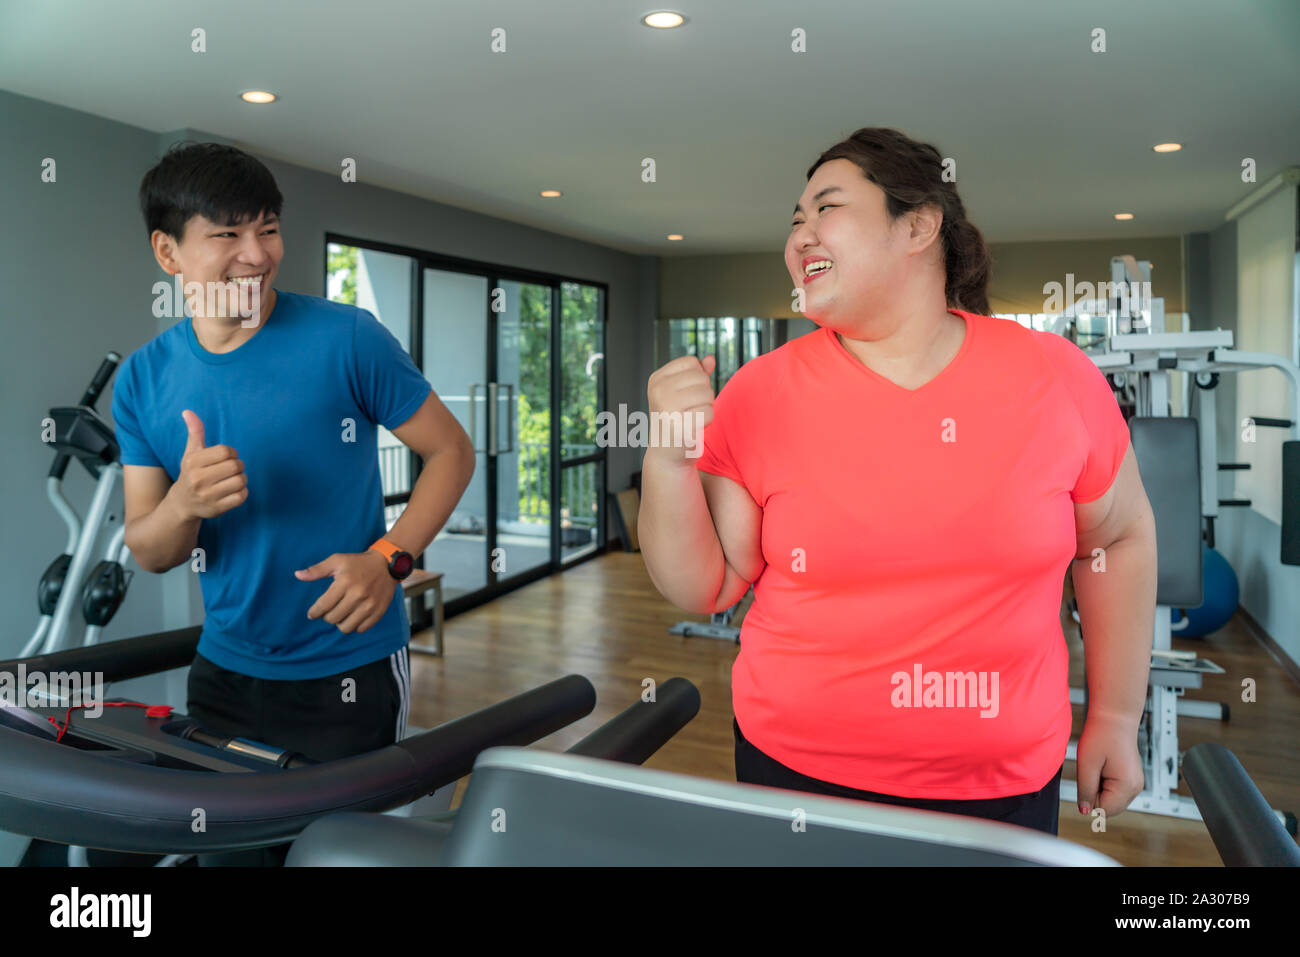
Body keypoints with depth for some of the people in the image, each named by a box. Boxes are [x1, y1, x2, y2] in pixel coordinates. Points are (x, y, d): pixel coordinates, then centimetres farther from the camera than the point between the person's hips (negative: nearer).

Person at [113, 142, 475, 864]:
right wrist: (185, 504, -22)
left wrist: (389, 559, -19)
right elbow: (148, 554, 2)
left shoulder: (347, 339, -13)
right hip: (224, 672, 4)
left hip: (349, 669, -3)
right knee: (225, 850, 19)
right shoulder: (143, 379, 0)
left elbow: (451, 452, -6)